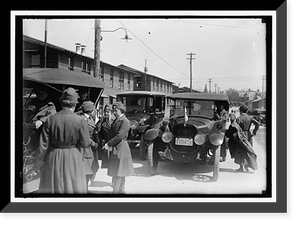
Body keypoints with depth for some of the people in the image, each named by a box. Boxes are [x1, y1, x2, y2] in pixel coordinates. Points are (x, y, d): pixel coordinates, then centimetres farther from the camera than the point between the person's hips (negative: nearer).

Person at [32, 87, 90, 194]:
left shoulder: (50, 119, -8)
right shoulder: (80, 120, -12)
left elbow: (43, 145, -5)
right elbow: (85, 144, -8)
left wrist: (37, 165, 5)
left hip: (53, 158, 2)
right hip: (72, 158, -1)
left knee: (52, 187, 16)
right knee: (73, 186, 12)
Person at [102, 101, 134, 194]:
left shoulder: (125, 121, -14)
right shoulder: (116, 120, 14)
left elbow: (120, 136, -22)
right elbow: (112, 133, 14)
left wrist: (108, 144, -18)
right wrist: (109, 144, -1)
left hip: (120, 148, -9)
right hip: (114, 148, 9)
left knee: (118, 172, -3)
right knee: (120, 173, 16)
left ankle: (116, 191, 3)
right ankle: (121, 190, 25)